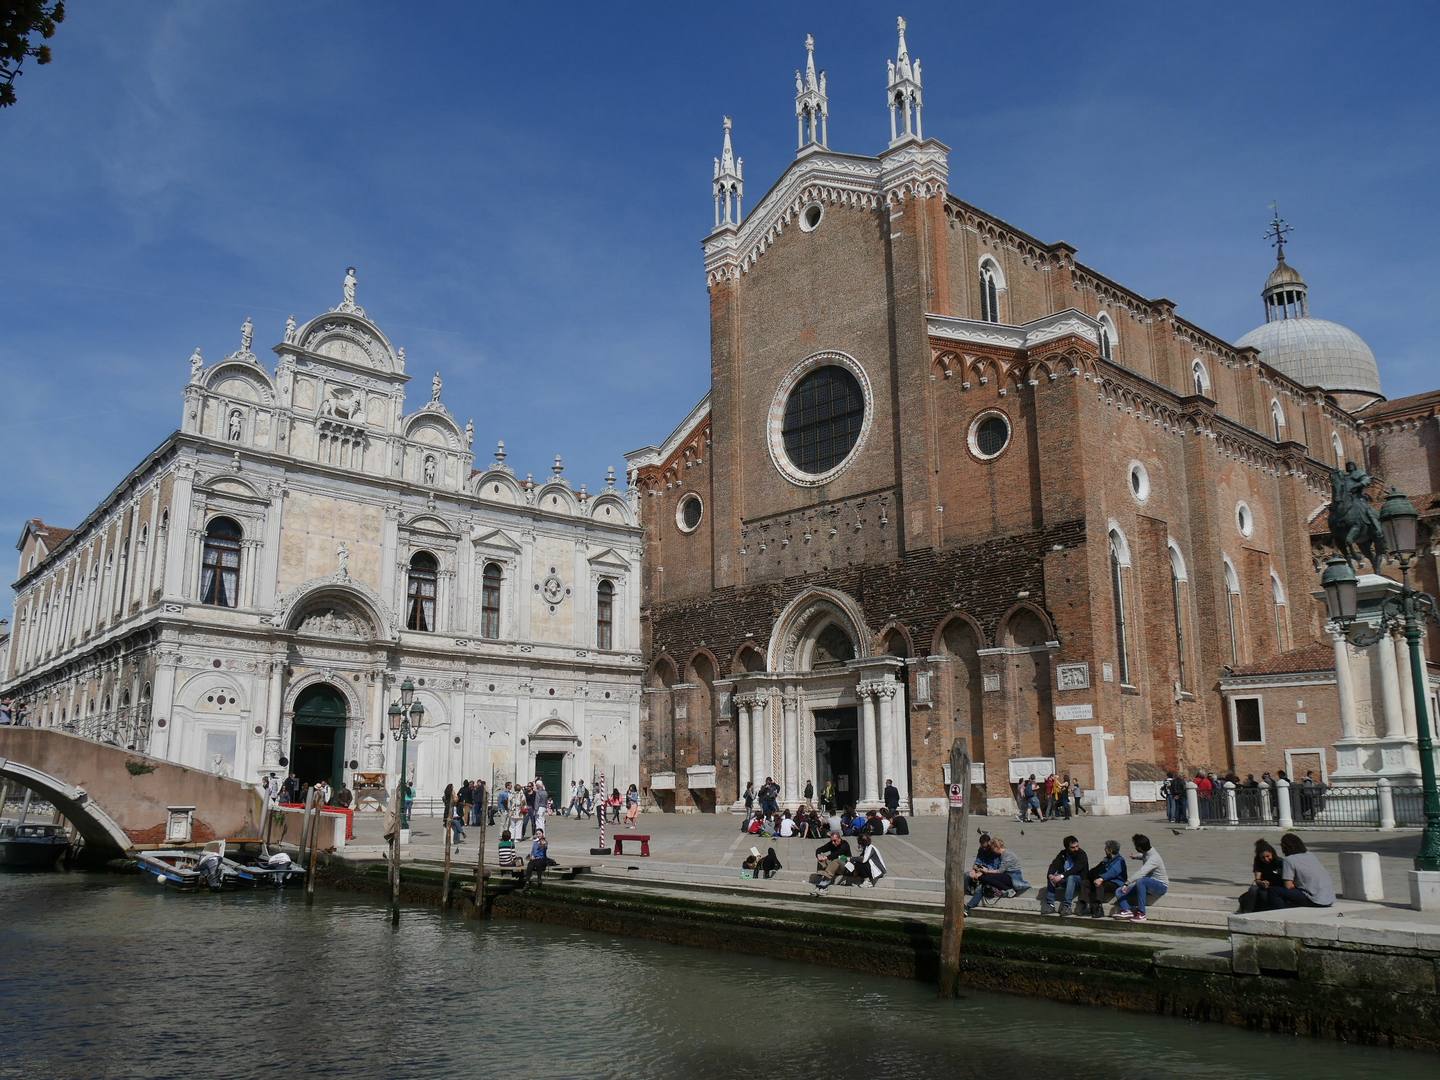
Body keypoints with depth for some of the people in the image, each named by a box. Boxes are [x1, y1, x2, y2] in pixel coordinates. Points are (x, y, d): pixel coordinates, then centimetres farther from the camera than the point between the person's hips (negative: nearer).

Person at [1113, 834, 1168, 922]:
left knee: (1140, 881, -41)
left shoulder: (1154, 858, -26)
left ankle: (1141, 914, -35)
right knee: (1119, 892, -4)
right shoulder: (1146, 853, 2)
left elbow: (1141, 873, -41)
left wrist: (1127, 883, -49)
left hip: (1161, 886, -9)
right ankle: (1126, 910, -29)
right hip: (1147, 885, 9)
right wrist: (1137, 856, 13)